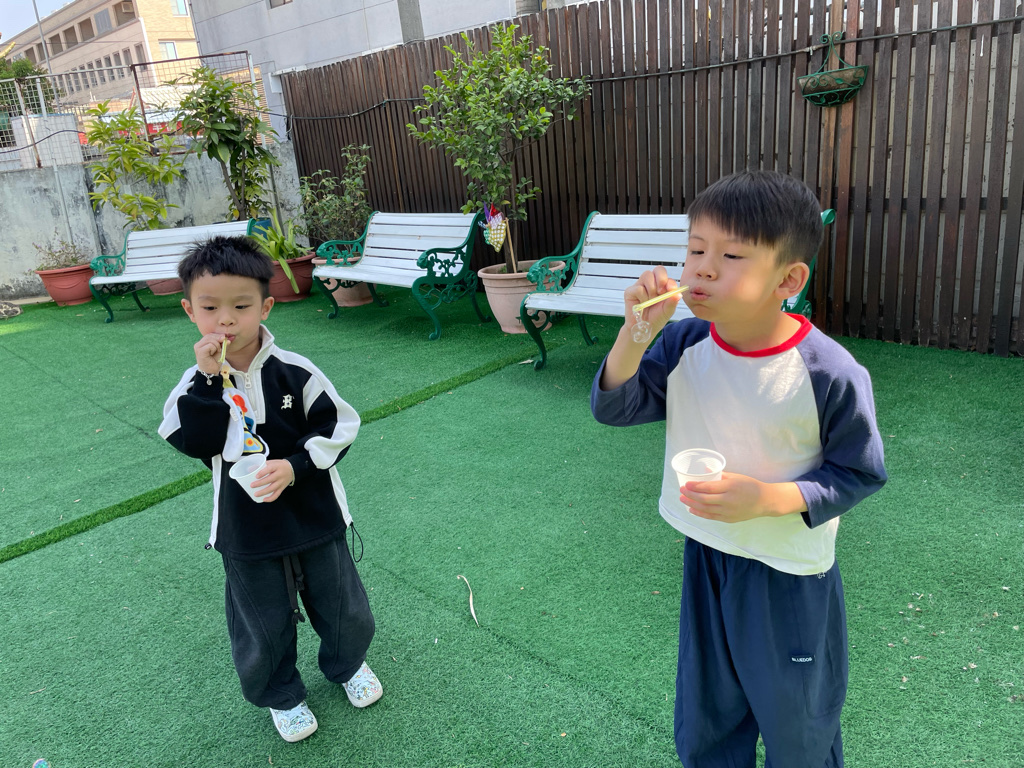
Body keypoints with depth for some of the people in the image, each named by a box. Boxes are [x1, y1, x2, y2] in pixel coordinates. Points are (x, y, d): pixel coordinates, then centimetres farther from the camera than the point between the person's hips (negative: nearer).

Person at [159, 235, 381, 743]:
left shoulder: (295, 372, -12)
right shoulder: (198, 383, -7)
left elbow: (337, 428, -9)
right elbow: (193, 443, -21)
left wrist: (294, 466, -22)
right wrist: (208, 380, -30)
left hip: (315, 516, 0)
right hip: (247, 531, 1)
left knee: (342, 608, 18)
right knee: (264, 628, 17)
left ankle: (346, 665, 50)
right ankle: (281, 695, 45)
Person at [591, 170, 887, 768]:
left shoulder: (831, 374, -25)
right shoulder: (684, 343, -12)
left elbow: (859, 474, -13)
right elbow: (614, 407, -12)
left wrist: (766, 498, -27)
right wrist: (636, 330, -27)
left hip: (789, 575, -3)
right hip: (705, 556, 4)